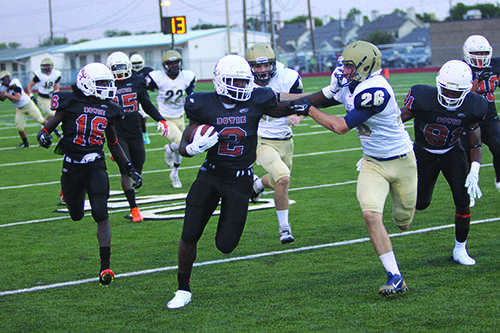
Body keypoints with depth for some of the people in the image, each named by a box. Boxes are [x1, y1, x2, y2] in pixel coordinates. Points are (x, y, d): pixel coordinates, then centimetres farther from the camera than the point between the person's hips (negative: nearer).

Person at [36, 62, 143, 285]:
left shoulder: (108, 109, 7)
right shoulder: (70, 103, -6)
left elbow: (113, 144, 18)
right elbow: (52, 123, -1)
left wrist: (130, 169, 17)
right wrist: (43, 135, -26)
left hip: (96, 166, 1)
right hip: (72, 165, -1)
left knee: (101, 214, -14)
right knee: (76, 215, 14)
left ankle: (105, 265, -13)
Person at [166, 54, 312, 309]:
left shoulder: (255, 101, -7)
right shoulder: (204, 106, -9)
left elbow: (278, 110, 17)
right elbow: (184, 147, -1)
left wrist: (298, 106, -4)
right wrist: (193, 147, -25)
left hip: (239, 180, 0)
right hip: (210, 175, 0)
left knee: (226, 245, -1)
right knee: (189, 236, -6)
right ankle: (183, 290, 13)